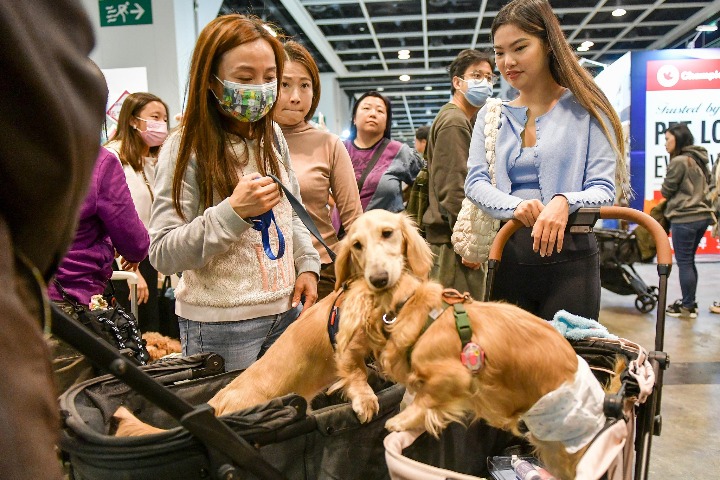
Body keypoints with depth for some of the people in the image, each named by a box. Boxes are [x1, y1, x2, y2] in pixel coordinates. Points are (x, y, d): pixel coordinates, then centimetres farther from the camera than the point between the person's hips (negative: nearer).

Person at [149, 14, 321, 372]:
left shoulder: (272, 135, 6)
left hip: (285, 309, 6)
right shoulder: (186, 147, -12)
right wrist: (233, 211, -25)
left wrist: (306, 264, 4)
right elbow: (162, 255, -15)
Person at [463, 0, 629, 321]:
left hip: (569, 259, -3)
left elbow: (604, 189, -4)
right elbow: (474, 182, -1)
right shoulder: (491, 116, 11)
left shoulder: (585, 109, 1)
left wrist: (565, 202, -27)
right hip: (508, 258, 3)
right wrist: (516, 206, -21)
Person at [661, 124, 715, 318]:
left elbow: (666, 191, -7)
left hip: (684, 218, -9)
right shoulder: (698, 160, 12)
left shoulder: (679, 161, -15)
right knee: (689, 261, 16)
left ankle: (687, 306, 8)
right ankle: (690, 302, 24)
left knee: (684, 263, 0)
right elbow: (707, 185, 22)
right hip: (702, 215, 9)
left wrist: (668, 190, 13)